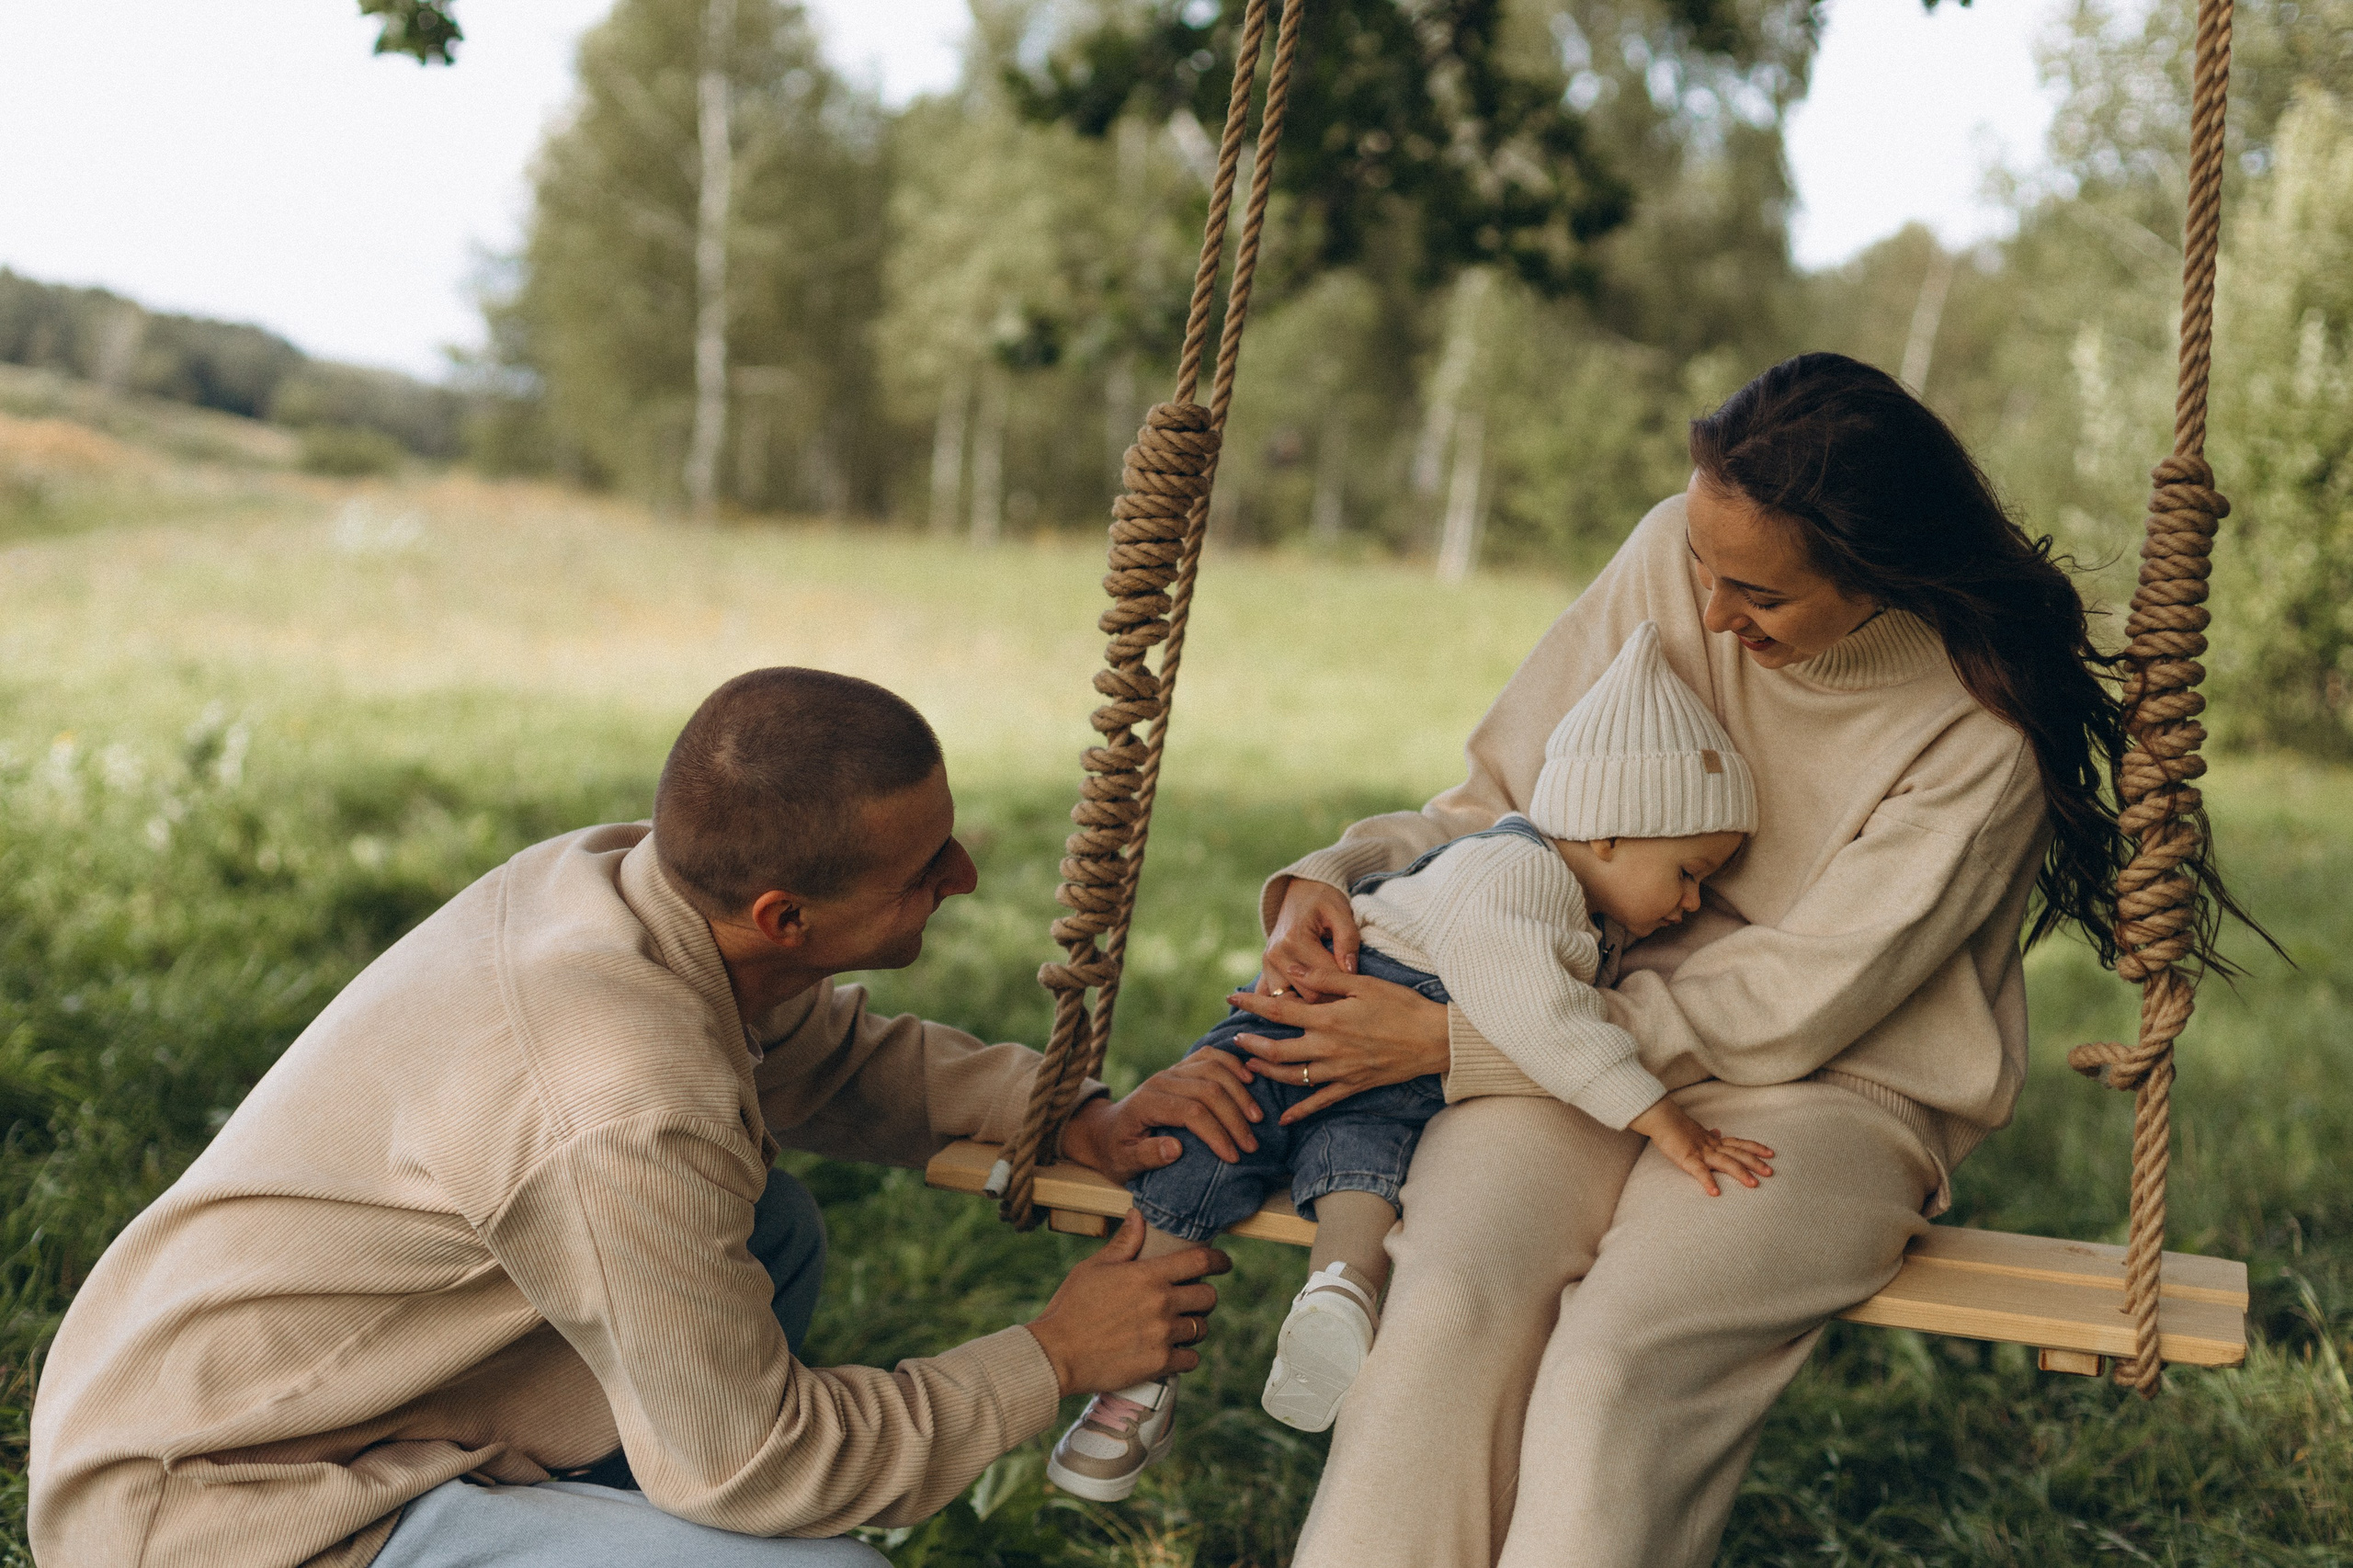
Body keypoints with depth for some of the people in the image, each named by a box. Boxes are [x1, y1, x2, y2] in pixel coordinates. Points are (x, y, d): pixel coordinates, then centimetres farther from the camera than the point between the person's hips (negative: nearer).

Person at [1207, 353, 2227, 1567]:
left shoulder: (1984, 739, -17)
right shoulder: (1676, 557, -5)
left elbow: (1783, 1008, -16)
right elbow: (1503, 801, 8)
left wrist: (1446, 1040, -19)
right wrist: (1334, 877, -12)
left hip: (1832, 1091, -3)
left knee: (1615, 1363, -32)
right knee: (1455, 1306, -29)